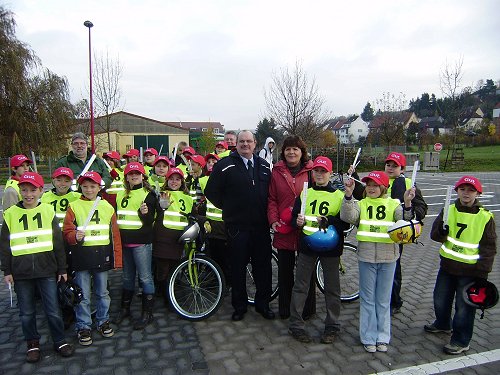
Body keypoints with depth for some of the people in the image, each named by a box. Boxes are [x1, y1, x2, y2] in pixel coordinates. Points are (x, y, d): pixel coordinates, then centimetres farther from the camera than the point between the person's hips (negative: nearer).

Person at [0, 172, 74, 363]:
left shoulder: (48, 211, 0)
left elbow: (58, 242, 4)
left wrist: (62, 268, 5)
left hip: (47, 270, 0)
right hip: (21, 272, 1)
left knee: (53, 309, 6)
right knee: (26, 312, 12)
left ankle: (60, 341, 24)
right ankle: (33, 344, 30)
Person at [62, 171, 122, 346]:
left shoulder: (107, 207, 6)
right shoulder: (74, 207, 1)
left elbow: (115, 235, 6)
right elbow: (66, 231, -1)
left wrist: (117, 259, 4)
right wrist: (75, 236, -24)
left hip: (102, 256, 2)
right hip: (81, 257, -2)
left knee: (102, 293, 14)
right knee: (83, 295, 5)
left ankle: (103, 321, 32)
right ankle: (83, 327, 21)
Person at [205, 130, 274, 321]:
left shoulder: (264, 165, 10)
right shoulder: (225, 165, -4)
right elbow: (211, 192, -2)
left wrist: (267, 213, 8)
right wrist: (228, 208, 2)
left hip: (261, 226, 4)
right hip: (237, 227, -3)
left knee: (263, 266, 11)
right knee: (238, 267, 9)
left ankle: (263, 303, 28)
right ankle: (239, 306, 25)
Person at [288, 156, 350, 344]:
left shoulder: (339, 196, 0)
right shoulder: (305, 194, 7)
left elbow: (345, 223, -4)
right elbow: (294, 217, 9)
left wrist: (328, 220, -19)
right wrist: (298, 221, -13)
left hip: (330, 246, -1)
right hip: (307, 245, 1)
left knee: (332, 288, 10)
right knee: (300, 286, 7)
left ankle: (332, 326, 27)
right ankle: (295, 325, 19)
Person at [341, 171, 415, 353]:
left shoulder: (393, 204, 1)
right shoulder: (361, 204, 3)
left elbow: (404, 220, -13)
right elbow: (347, 217, -15)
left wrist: (407, 204, -30)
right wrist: (349, 195, -27)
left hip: (388, 257, 0)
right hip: (366, 256, 1)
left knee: (383, 300, 12)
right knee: (367, 299, 10)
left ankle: (382, 337, 26)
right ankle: (369, 338, 21)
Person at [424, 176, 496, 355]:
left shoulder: (485, 217, -8)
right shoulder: (449, 210, 0)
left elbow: (489, 248, -5)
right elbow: (435, 235, 1)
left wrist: (482, 273, -11)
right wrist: (442, 231, -22)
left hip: (470, 270, -4)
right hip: (447, 266, 4)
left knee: (464, 306, 6)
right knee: (440, 299, 19)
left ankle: (461, 341, 23)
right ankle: (443, 324, 45)